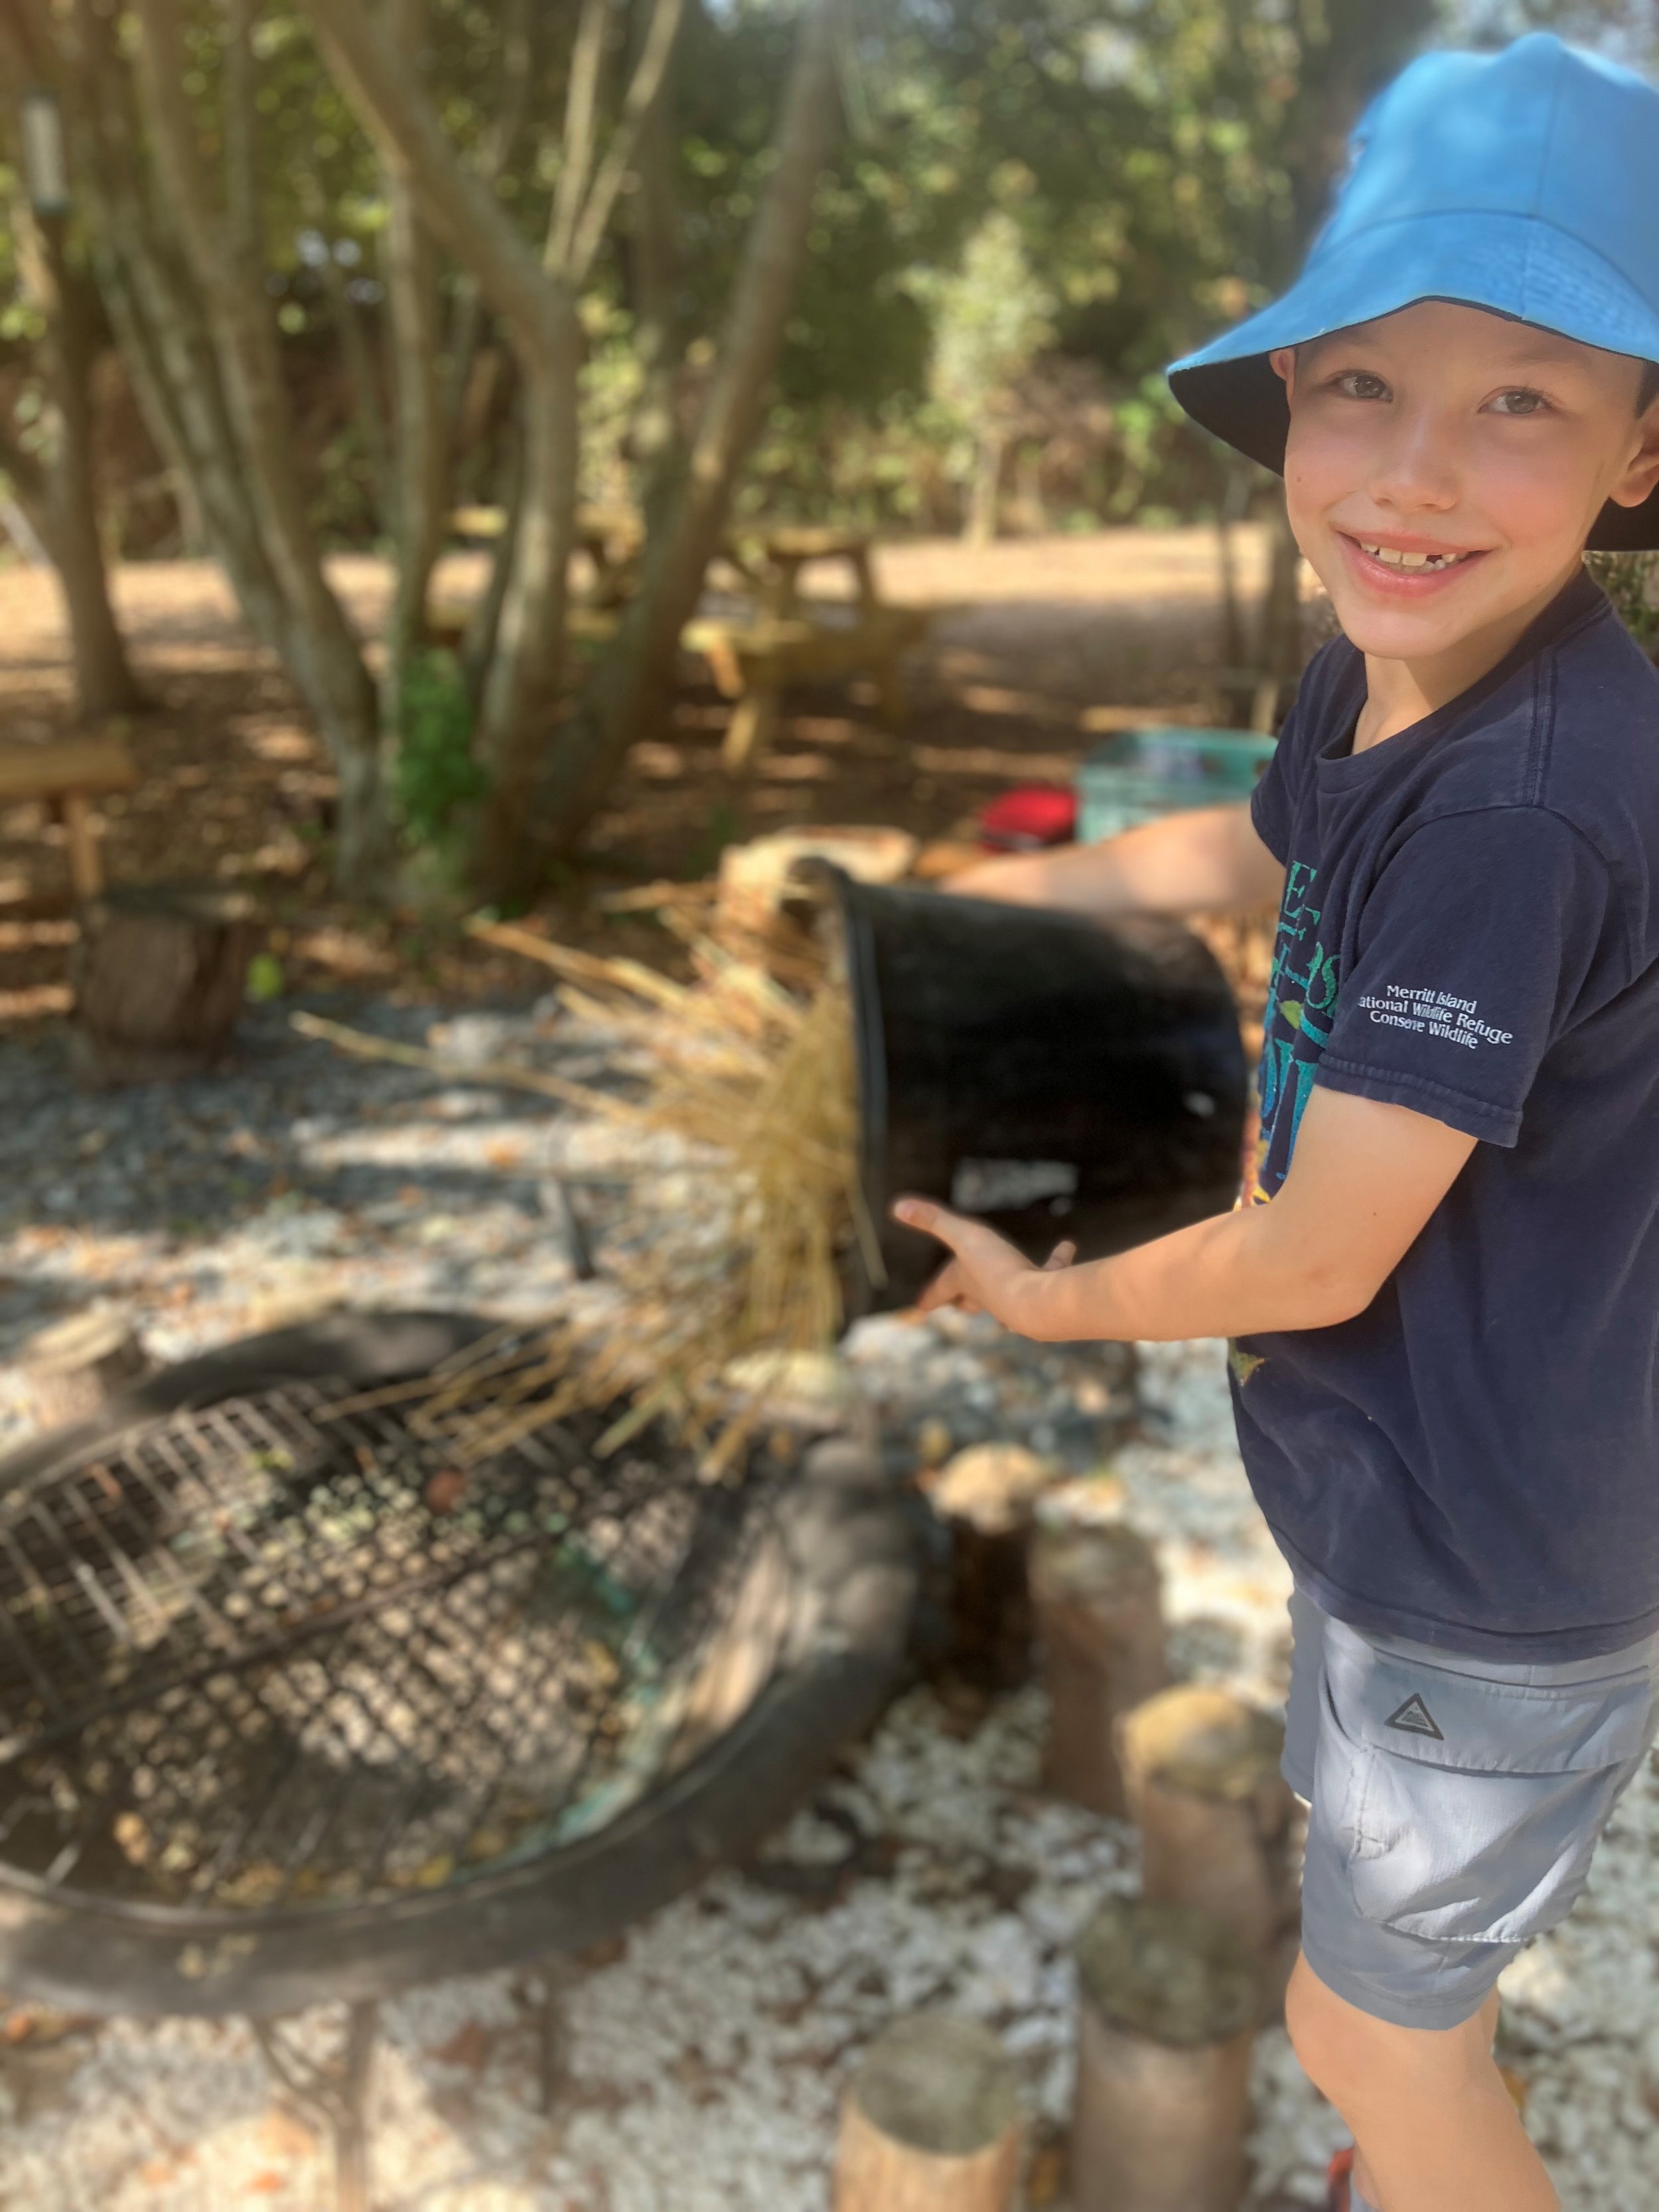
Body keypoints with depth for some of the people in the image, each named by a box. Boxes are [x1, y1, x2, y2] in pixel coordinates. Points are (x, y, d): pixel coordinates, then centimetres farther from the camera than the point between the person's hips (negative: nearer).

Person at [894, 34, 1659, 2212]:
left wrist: (1046, 1299, -7)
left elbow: (1315, 1257, -25)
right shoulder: (1373, 675, -6)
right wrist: (967, 890, 28)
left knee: (1375, 2025, 16)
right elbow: (1250, 849, 18)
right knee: (1377, 1909, 32)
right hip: (1409, 1487, 9)